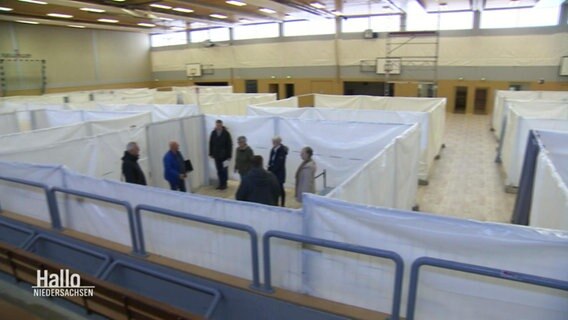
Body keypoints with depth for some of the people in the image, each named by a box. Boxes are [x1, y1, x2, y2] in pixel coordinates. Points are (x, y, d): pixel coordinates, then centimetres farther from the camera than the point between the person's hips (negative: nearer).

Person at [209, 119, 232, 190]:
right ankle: (221, 183, 19)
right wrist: (211, 153, 7)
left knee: (224, 170, 3)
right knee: (219, 170, 9)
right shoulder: (213, 133, 1)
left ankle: (224, 184, 14)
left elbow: (229, 145, -9)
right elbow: (211, 144, 9)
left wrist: (229, 155, -11)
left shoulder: (226, 133, -10)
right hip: (216, 155, 4)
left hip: (224, 155, -4)